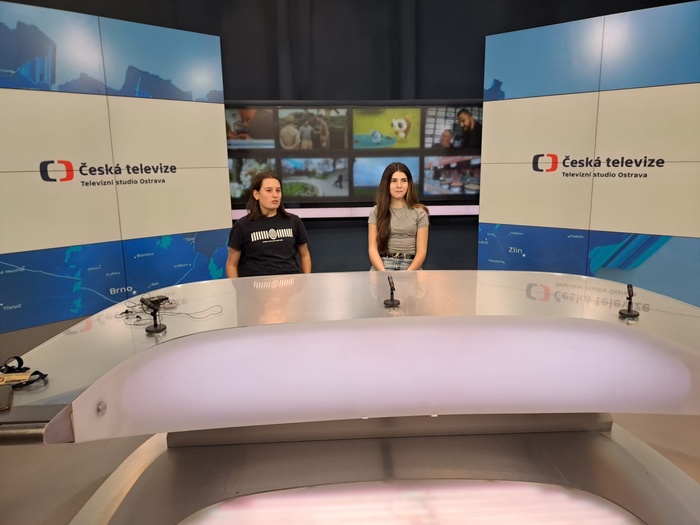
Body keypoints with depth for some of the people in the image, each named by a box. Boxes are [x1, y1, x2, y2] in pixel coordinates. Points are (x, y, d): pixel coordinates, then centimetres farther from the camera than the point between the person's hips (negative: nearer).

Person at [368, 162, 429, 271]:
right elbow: (373, 248, 1)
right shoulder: (376, 212, 9)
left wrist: (407, 274, -15)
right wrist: (384, 273, -16)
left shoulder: (419, 212, 7)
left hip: (410, 265, 0)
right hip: (382, 265, 0)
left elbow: (421, 251, 1)